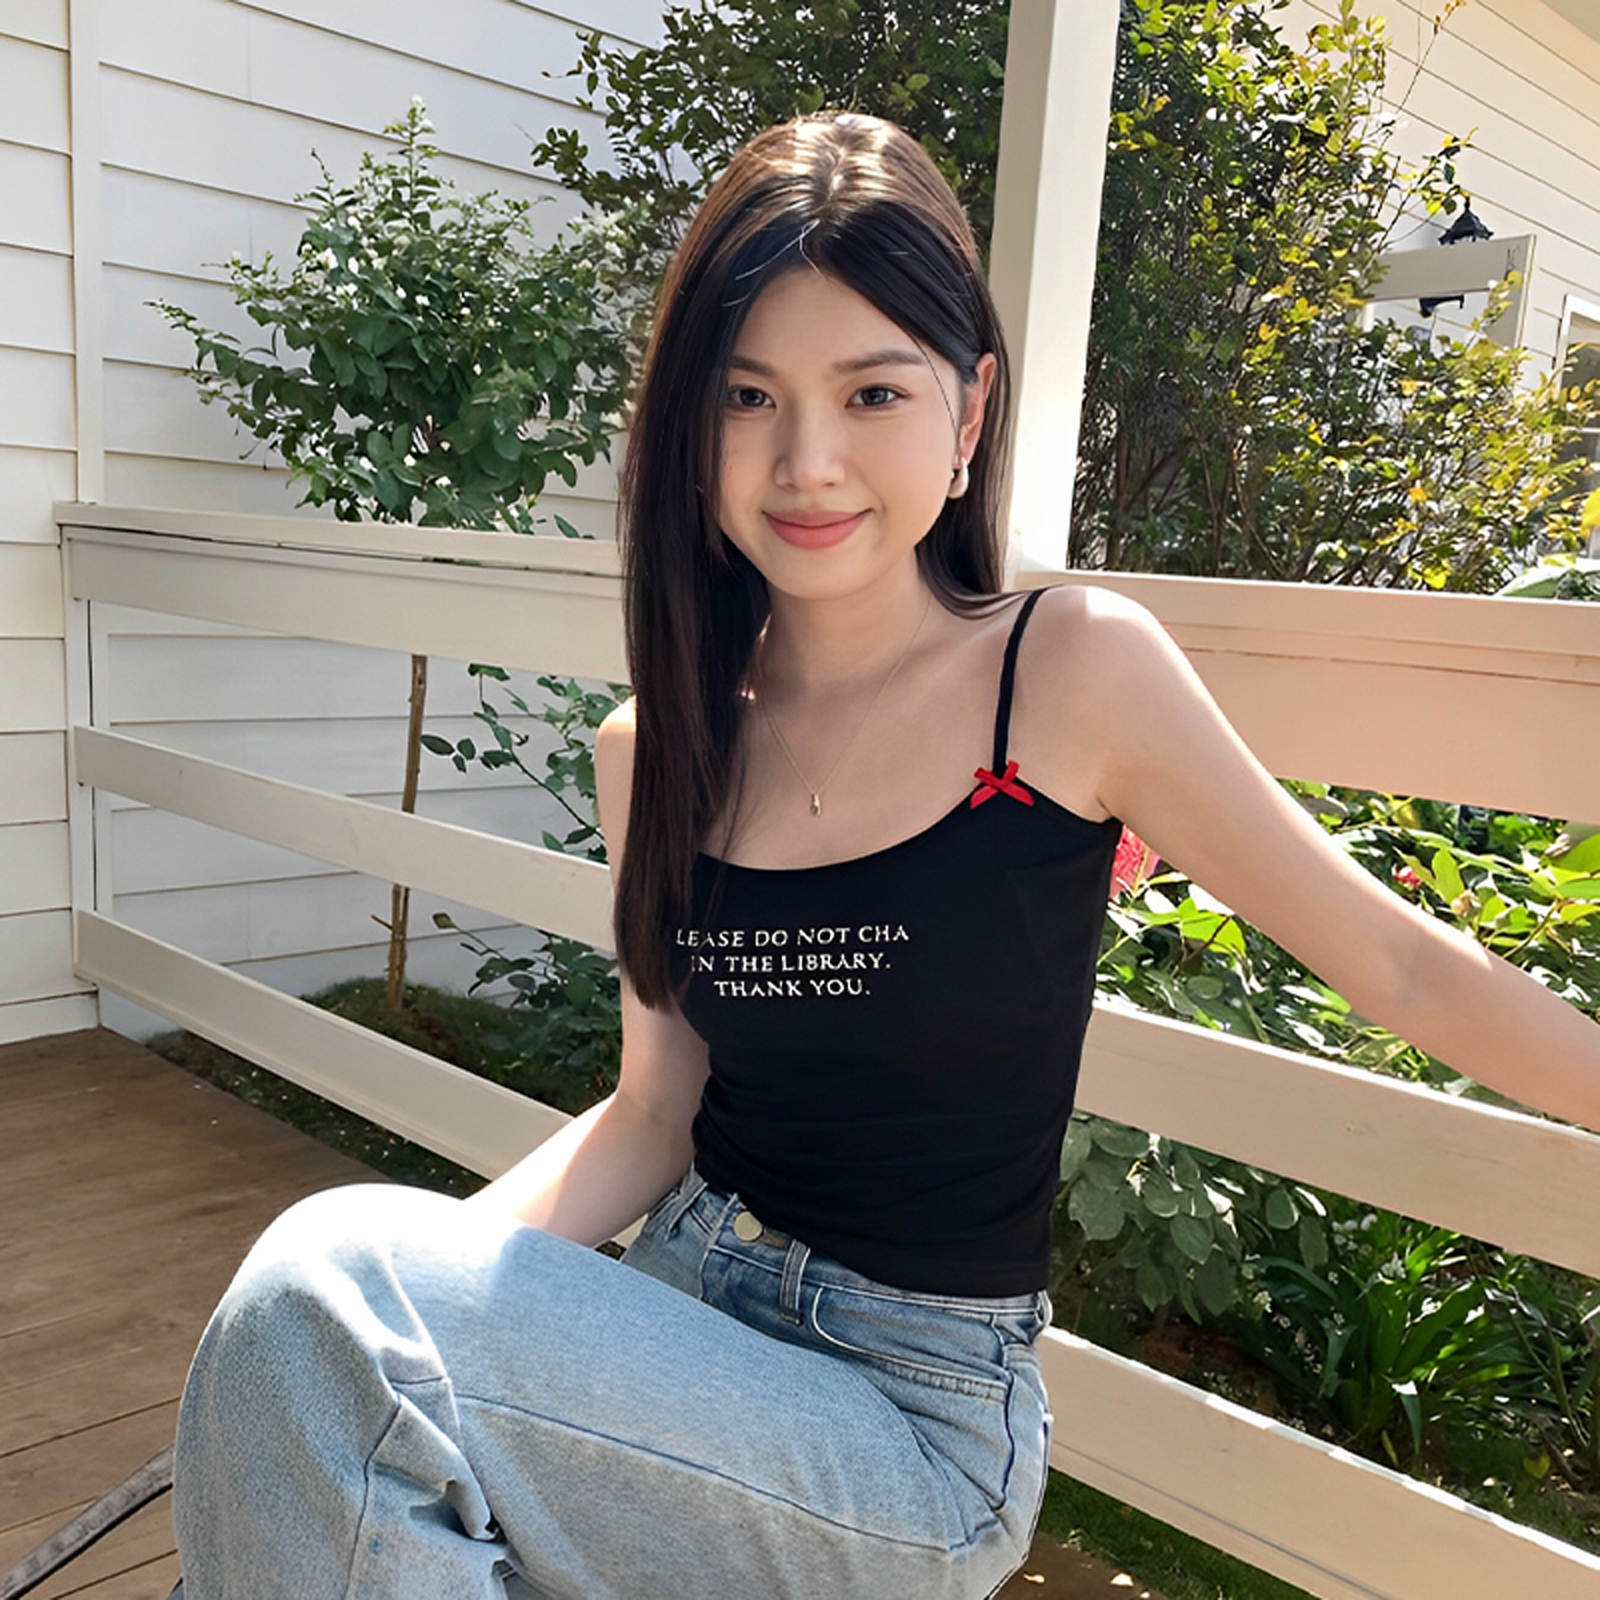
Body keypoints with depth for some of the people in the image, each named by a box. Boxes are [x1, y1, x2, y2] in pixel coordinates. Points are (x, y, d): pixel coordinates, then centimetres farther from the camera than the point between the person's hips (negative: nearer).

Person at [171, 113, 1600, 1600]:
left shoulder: (1076, 669, -11)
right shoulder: (654, 750, 1)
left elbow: (1399, 967, -3)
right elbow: (656, 1113, 6)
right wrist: (439, 1265, -11)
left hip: (920, 1422, -4)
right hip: (687, 1313, 5)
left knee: (322, 1312, -24)